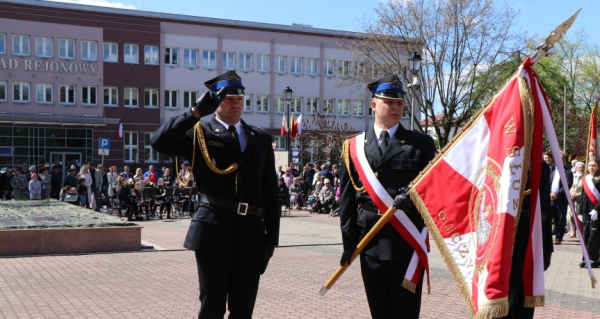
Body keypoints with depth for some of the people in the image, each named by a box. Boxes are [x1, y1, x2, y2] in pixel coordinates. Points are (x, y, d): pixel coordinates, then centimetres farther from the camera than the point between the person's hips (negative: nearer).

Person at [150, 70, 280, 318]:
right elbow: (159, 142, -15)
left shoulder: (261, 139, 12)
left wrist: (272, 235, 7)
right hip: (214, 233, -3)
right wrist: (196, 111, -15)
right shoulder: (200, 134, 3)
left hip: (252, 235, 3)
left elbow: (270, 191, 11)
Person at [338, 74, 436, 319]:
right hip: (369, 242, 2)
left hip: (407, 242, -2)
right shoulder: (354, 147, 6)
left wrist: (413, 197, -20)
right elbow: (347, 198, 5)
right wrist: (349, 242, -1)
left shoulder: (421, 143, 4)